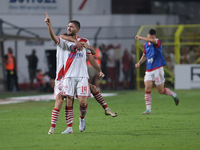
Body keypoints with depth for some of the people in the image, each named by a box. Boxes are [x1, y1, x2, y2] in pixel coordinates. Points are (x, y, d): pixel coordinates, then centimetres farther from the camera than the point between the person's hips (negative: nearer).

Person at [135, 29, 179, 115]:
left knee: (161, 90, 0)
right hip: (149, 70, 6)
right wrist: (139, 62, 8)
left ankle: (174, 95, 28)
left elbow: (153, 41, -34)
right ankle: (148, 109, -4)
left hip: (158, 69, -6)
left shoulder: (158, 42, -9)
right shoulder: (146, 45, 11)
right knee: (147, 89, -6)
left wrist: (140, 38, -40)